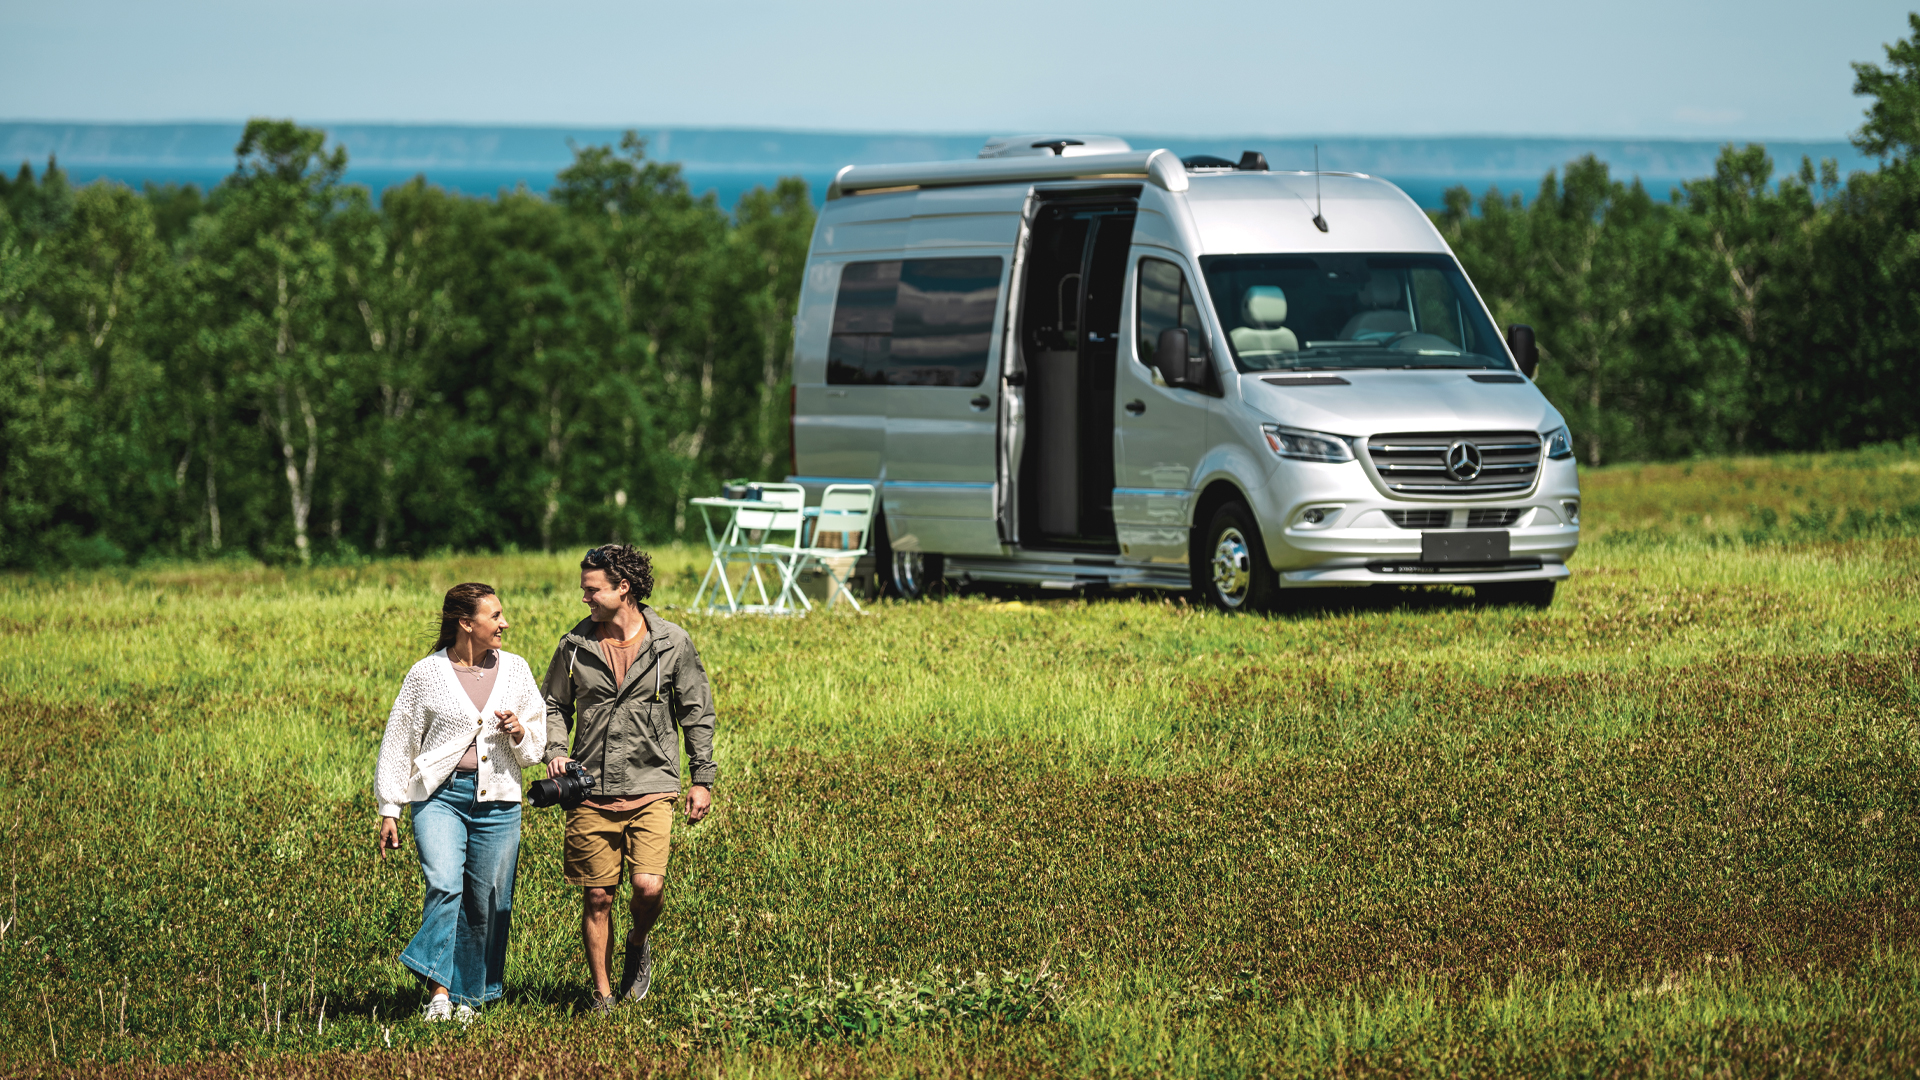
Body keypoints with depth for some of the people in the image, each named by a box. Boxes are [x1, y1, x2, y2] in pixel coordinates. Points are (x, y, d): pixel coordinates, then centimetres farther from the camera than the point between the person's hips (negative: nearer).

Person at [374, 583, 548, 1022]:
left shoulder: (515, 670, 10)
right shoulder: (427, 674, 1)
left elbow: (537, 748, 18)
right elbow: (398, 743, 8)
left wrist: (520, 734, -6)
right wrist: (389, 811, 6)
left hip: (497, 800, 3)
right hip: (440, 794, -3)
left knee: (487, 903, 3)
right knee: (444, 885, -23)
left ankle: (468, 997, 17)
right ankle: (439, 991, -23)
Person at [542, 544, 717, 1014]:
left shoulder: (671, 643, -1)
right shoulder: (576, 645, 4)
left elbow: (696, 712, 6)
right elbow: (555, 704, 16)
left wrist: (703, 779, 5)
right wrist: (556, 750, -3)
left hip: (650, 788, -2)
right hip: (591, 792, 2)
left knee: (648, 887, -16)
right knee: (596, 897, 3)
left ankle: (639, 942, 17)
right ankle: (602, 993, 16)